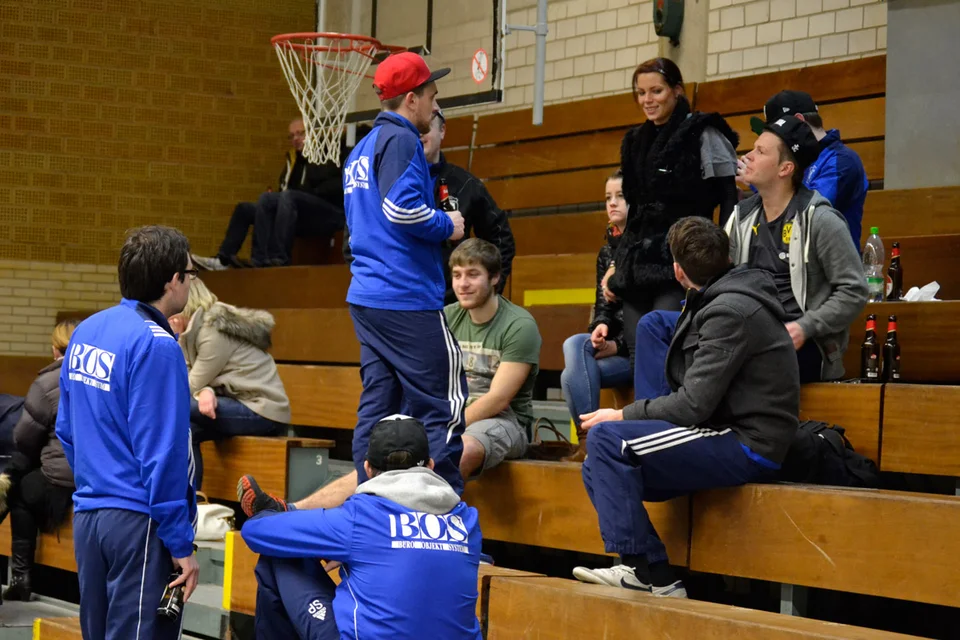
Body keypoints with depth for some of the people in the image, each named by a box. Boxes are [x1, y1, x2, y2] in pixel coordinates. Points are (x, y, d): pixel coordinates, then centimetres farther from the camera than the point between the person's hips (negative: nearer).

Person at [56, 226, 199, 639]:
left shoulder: (85, 332, 8)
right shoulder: (156, 346, -17)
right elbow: (161, 454, -19)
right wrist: (181, 545, -15)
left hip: (87, 514, 8)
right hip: (138, 524, -8)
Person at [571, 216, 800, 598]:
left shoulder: (730, 312, -16)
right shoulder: (716, 302, 16)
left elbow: (693, 405, -20)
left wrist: (624, 415, -10)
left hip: (747, 447, -10)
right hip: (731, 438, 10)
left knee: (606, 439, -19)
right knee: (598, 470, 4)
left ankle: (644, 570, -15)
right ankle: (655, 577, -4)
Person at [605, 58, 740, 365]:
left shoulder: (703, 135, -1)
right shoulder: (636, 142, 19)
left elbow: (729, 202, -5)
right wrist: (616, 265, 21)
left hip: (679, 267, -7)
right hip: (638, 266, 7)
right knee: (637, 359, 0)